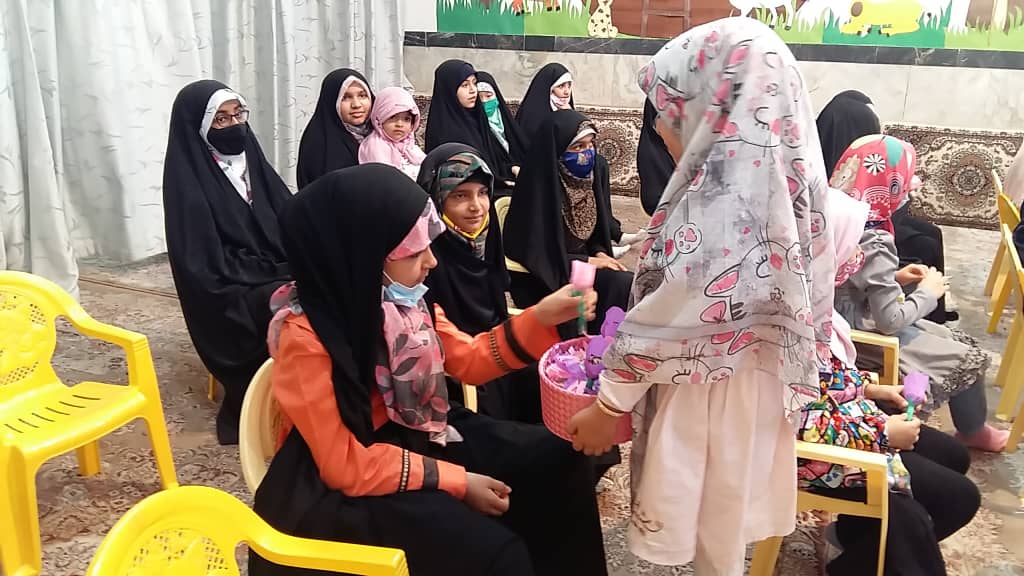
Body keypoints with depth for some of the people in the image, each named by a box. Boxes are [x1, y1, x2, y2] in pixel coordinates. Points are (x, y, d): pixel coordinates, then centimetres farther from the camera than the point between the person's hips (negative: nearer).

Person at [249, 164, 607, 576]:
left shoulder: (400, 298, -6)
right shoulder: (305, 337, -25)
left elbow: (469, 361, 6)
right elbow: (345, 465, -22)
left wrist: (541, 318, -7)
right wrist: (457, 482, -20)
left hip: (418, 437, 7)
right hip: (345, 488, -7)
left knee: (557, 460, 2)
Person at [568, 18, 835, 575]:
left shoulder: (722, 204, -28)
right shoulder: (774, 179, 0)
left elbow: (665, 320, -24)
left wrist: (608, 404, -14)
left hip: (708, 393, -8)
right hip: (750, 381, 8)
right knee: (721, 524, 26)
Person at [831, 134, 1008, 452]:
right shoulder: (873, 246, -31)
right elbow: (891, 320, -26)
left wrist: (895, 277, 4)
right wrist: (928, 291, -10)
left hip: (851, 323, 9)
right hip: (871, 337, -9)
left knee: (962, 342, 22)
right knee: (971, 359, 9)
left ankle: (970, 426, 34)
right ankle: (973, 432, 34)